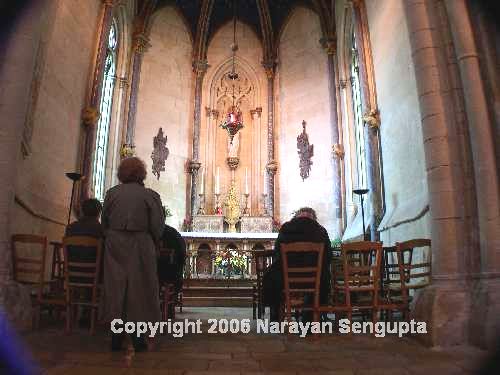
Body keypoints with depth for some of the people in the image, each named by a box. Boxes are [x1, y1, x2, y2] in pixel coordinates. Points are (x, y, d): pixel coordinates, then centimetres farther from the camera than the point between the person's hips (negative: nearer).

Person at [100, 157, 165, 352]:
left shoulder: (112, 193, 2)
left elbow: (104, 222, 7)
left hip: (115, 246, 3)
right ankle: (137, 336, 12)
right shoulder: (150, 195, -6)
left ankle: (116, 337, 17)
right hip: (140, 247, -2)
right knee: (138, 289, 7)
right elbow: (158, 227, -7)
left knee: (116, 287, 10)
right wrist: (153, 246, 8)